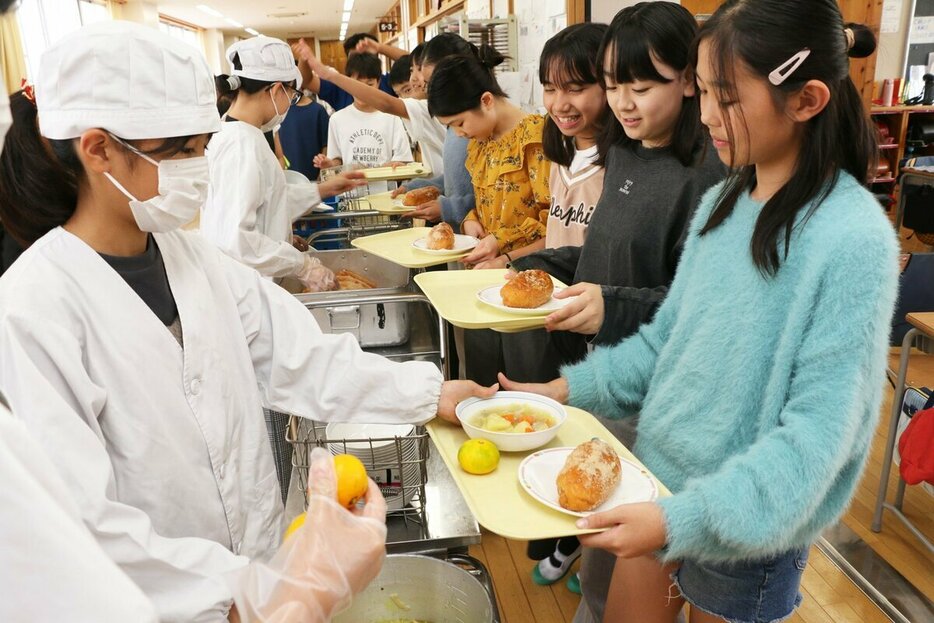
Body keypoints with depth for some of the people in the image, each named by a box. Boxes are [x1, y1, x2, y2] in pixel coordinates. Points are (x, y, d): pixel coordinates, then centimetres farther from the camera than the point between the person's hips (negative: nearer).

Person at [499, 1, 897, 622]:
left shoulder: (854, 240, -21)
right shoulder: (721, 203, -1)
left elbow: (818, 431, -22)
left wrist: (688, 519, -29)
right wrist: (569, 389, -1)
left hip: (745, 531, -5)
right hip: (655, 482, 5)